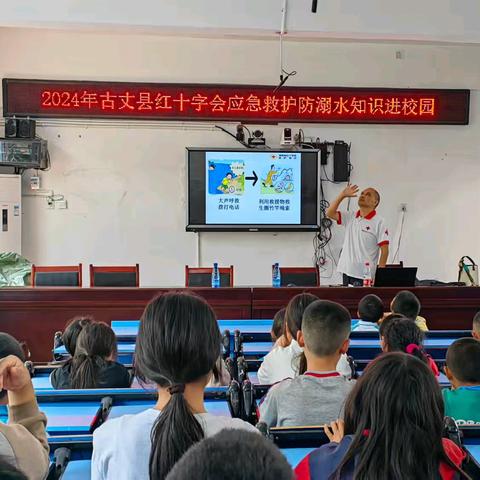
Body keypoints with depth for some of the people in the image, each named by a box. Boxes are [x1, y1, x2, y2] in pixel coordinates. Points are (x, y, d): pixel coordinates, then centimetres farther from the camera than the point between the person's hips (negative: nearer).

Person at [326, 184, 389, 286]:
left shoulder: (378, 222, -6)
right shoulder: (350, 217, 10)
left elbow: (384, 250, -8)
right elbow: (329, 213, 2)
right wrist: (342, 195, -3)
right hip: (347, 272, 5)